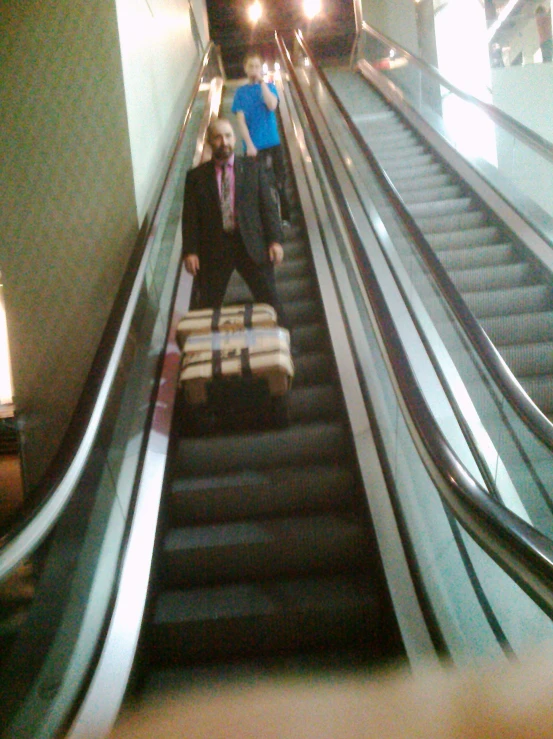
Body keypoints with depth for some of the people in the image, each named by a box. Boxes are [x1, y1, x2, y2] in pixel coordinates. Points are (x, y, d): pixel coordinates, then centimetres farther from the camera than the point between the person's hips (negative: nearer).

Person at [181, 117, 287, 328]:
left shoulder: (252, 168, 6)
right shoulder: (196, 176, 4)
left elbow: (268, 205, 2)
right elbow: (190, 216, 2)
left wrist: (275, 239, -7)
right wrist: (190, 251, -7)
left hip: (252, 246, 0)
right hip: (213, 249, 0)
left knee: (270, 302, 6)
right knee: (209, 307, 7)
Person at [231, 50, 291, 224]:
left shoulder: (269, 86, 6)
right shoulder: (241, 92, 4)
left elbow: (272, 105, -15)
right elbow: (240, 120, -3)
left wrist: (262, 82, -15)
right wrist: (249, 145, -13)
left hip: (272, 143, 1)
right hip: (253, 146, 0)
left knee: (278, 183, 3)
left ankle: (284, 218, 11)